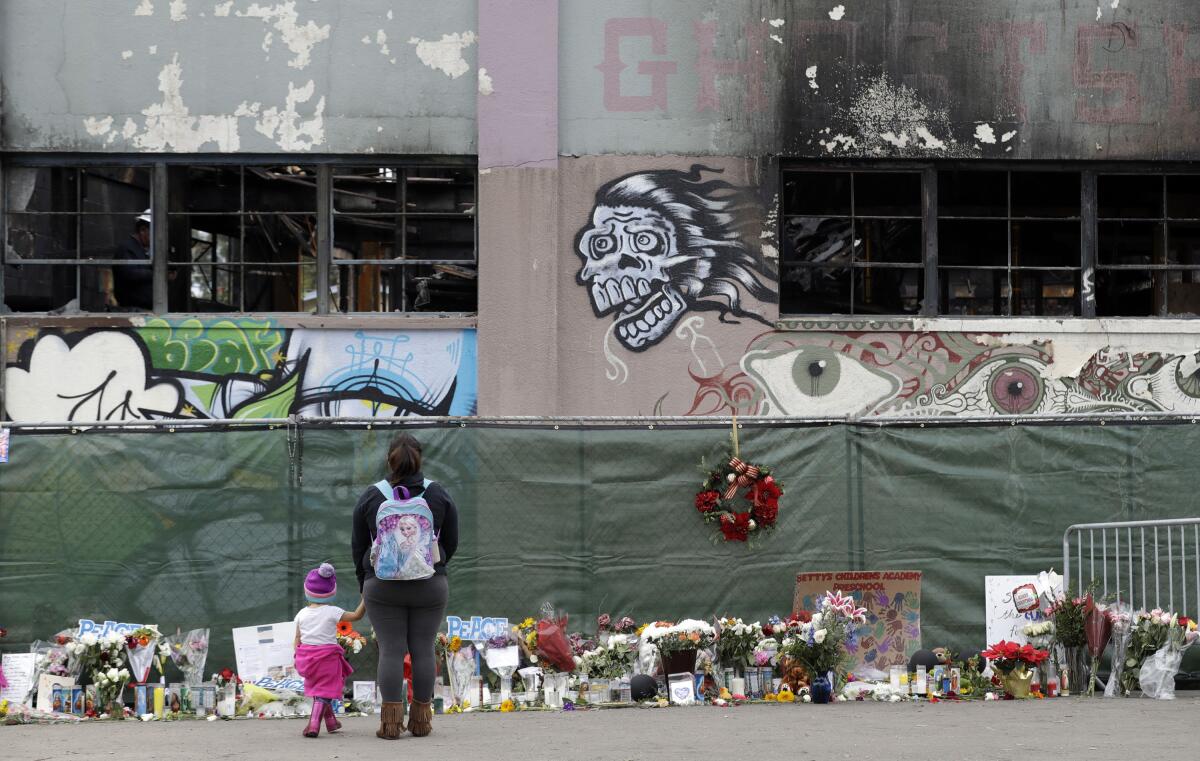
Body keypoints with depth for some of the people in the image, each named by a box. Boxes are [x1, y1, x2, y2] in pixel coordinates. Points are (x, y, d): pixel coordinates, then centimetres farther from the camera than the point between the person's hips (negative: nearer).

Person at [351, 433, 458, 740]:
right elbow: (451, 542, 7)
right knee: (423, 650, 5)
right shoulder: (440, 495, 0)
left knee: (391, 650, 1)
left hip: (382, 587, 0)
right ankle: (421, 719, 7)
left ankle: (391, 720, -3)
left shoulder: (370, 497, -2)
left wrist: (364, 580, 20)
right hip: (430, 586, 0)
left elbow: (358, 545, 6)